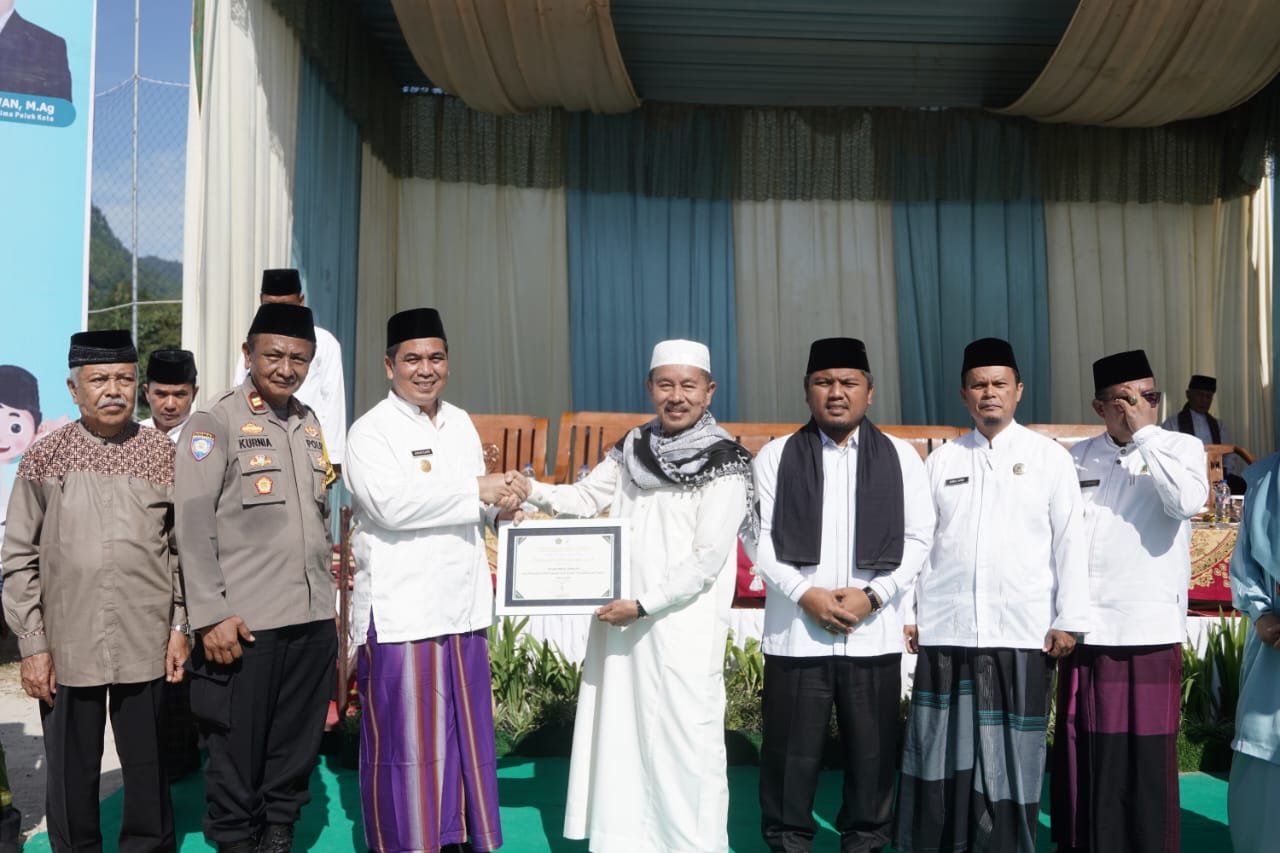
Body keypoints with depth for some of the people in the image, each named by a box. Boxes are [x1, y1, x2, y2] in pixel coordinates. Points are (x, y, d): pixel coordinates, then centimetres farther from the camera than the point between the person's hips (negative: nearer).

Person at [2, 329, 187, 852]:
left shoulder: (163, 455, 2)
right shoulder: (43, 459, 1)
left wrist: (180, 626, 2)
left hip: (146, 645, 0)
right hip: (67, 648, 0)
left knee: (147, 766, 11)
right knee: (71, 773, 11)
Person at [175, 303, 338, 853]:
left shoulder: (311, 426, 13)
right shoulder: (214, 424, -6)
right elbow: (193, 528, -10)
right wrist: (212, 616, -15)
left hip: (313, 622, 5)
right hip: (245, 624, -5)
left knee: (297, 746, 13)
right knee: (237, 748, 8)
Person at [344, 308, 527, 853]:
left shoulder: (461, 423, 13)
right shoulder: (370, 432, -7)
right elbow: (391, 503, -22)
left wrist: (505, 496, 1)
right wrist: (479, 490, -19)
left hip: (461, 604, 6)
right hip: (398, 610, -6)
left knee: (466, 730, 13)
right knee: (403, 738, 2)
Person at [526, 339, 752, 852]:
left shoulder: (724, 466, -9)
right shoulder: (632, 448, 9)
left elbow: (707, 559, -13)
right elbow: (585, 498, 12)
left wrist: (643, 605, -16)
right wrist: (531, 491, -7)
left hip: (682, 629, -5)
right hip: (619, 621, 5)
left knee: (682, 743, 0)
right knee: (620, 735, 12)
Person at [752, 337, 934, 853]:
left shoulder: (901, 457, 7)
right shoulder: (776, 456, 5)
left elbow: (918, 539, 2)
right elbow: (760, 538, 0)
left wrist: (872, 596, -10)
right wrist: (805, 594, -12)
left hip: (874, 632, 1)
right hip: (795, 630, 0)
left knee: (872, 751, 9)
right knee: (792, 752, 6)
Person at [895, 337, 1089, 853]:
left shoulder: (1050, 458, 5)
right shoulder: (942, 460, 11)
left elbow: (1070, 541, 3)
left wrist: (1069, 620, -2)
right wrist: (908, 611, 7)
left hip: (1022, 634, -2)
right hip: (944, 633, 2)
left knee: (1009, 756, 5)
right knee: (942, 753, 5)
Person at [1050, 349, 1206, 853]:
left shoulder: (1182, 448, 4)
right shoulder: (1076, 459, 10)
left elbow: (1188, 502, -16)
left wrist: (1145, 433, -12)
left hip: (1151, 628, -2)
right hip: (1086, 628, 2)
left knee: (1146, 755, 1)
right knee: (1083, 753, 7)